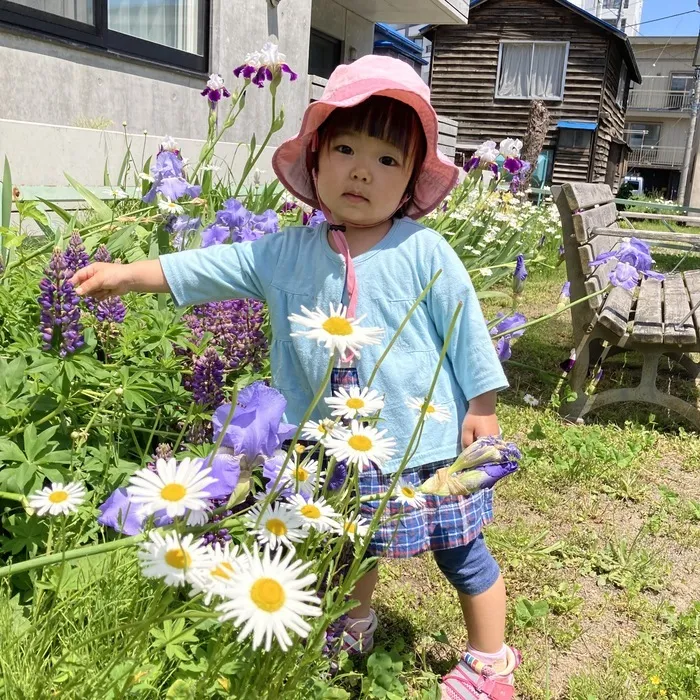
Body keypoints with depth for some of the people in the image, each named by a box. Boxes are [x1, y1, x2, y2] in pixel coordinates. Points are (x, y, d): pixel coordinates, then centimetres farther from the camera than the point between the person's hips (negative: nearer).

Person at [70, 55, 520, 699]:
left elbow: (466, 327, -6)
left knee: (461, 555, 12)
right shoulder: (286, 254, -3)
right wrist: (128, 274, -1)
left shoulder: (424, 252, -12)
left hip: (428, 442, -3)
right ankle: (356, 628, 54)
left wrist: (482, 407, -4)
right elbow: (209, 268, 2)